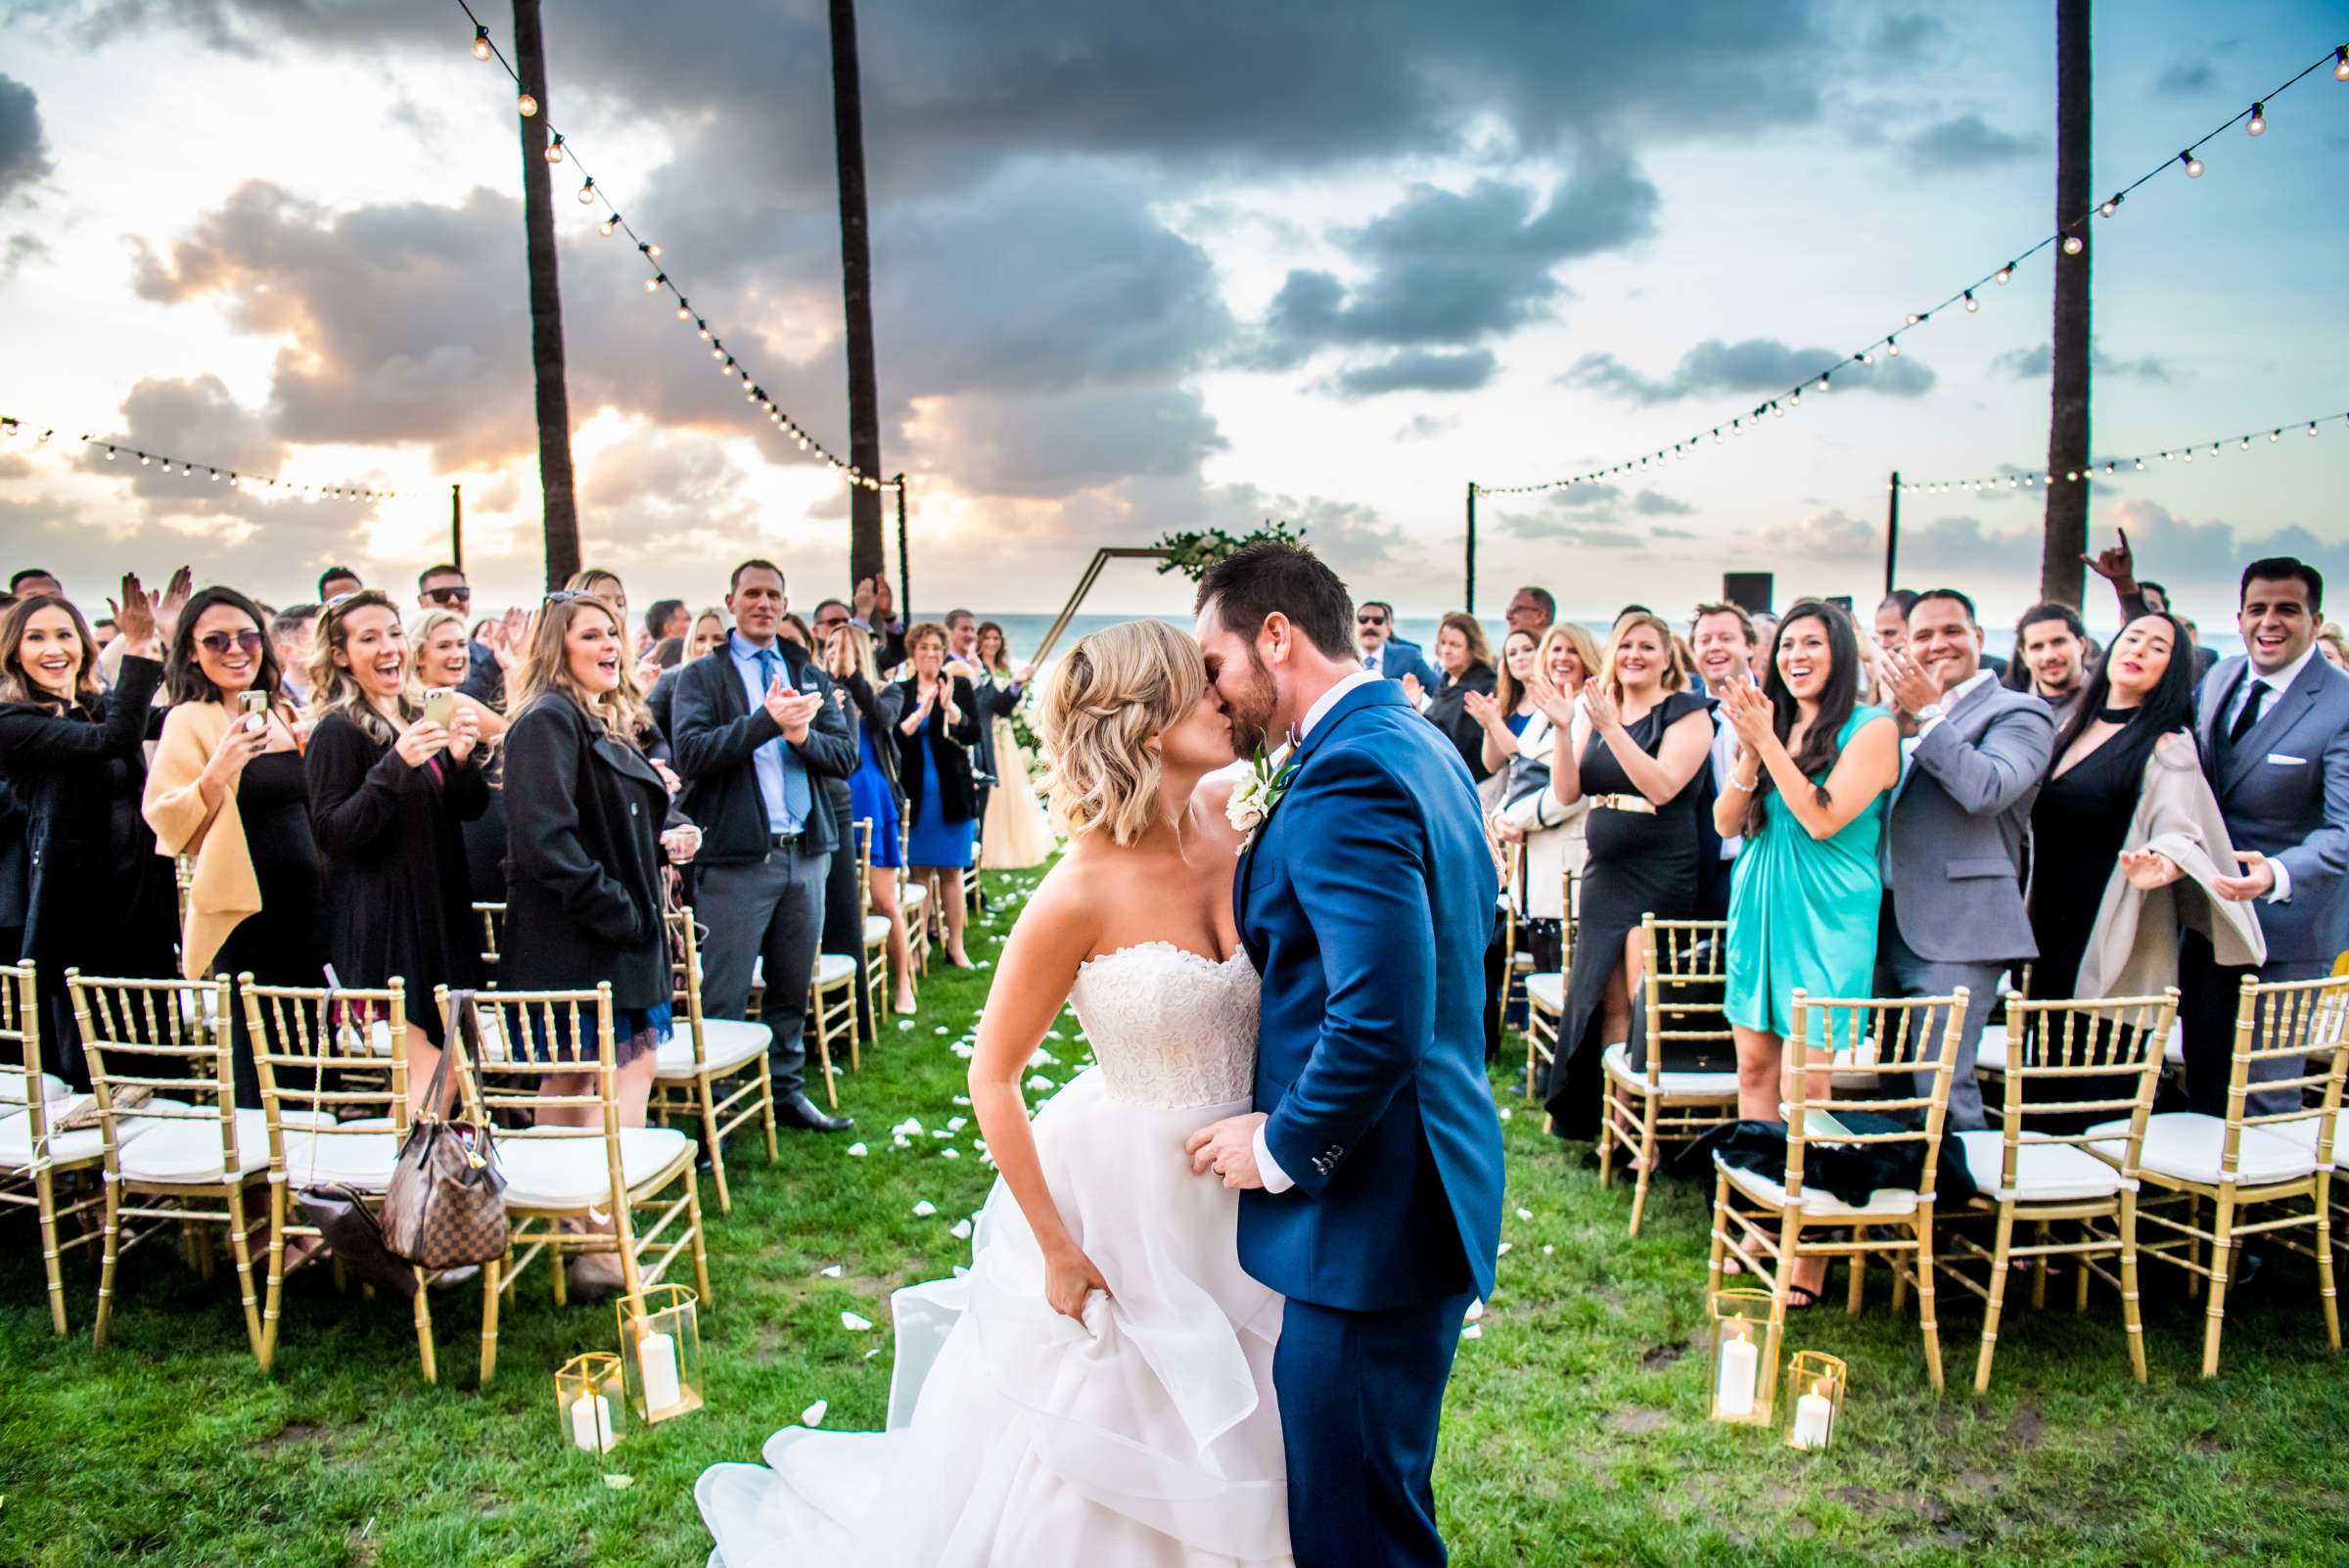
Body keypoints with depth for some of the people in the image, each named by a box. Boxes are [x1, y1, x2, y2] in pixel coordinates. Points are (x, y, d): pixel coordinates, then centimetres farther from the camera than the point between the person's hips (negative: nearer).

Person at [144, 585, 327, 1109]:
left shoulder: (283, 714, 11)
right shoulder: (189, 721, -7)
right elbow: (169, 827, -14)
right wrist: (216, 773, -28)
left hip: (306, 906, 6)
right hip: (243, 913, -6)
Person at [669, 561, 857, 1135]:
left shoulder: (809, 675, 14)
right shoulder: (701, 676, 2)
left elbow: (846, 756, 5)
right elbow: (692, 753, -14)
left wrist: (802, 734, -14)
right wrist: (767, 721, -23)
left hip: (806, 851, 5)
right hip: (737, 857, -4)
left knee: (793, 988, 14)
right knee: (722, 998, -2)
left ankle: (787, 1090, 27)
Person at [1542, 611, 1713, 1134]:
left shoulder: (1688, 713, -4)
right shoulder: (1594, 712, 11)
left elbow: (1663, 786, -18)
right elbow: (1567, 792, 4)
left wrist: (1611, 728, -23)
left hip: (1661, 878, -5)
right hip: (1604, 874, 6)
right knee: (1606, 1003, 7)